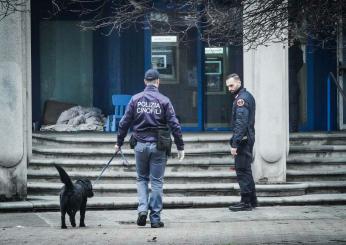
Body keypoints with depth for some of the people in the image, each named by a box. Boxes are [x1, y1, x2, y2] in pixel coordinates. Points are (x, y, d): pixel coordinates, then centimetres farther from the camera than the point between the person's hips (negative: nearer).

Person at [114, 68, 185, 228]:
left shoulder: (135, 99, 1)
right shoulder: (164, 101, -4)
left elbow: (124, 123, 3)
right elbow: (174, 125, -6)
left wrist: (119, 143, 14)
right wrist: (180, 147, 1)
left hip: (140, 145, 1)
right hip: (159, 146, -1)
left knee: (142, 179, 16)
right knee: (156, 182, 4)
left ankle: (142, 208, -3)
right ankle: (155, 218, 5)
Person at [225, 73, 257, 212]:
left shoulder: (241, 98, -16)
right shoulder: (248, 96, 16)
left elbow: (241, 124, -22)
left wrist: (235, 144, -22)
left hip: (242, 140, -10)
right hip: (248, 138, 10)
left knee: (242, 171, -6)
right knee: (246, 170, 16)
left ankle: (246, 202, -4)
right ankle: (252, 200, 21)